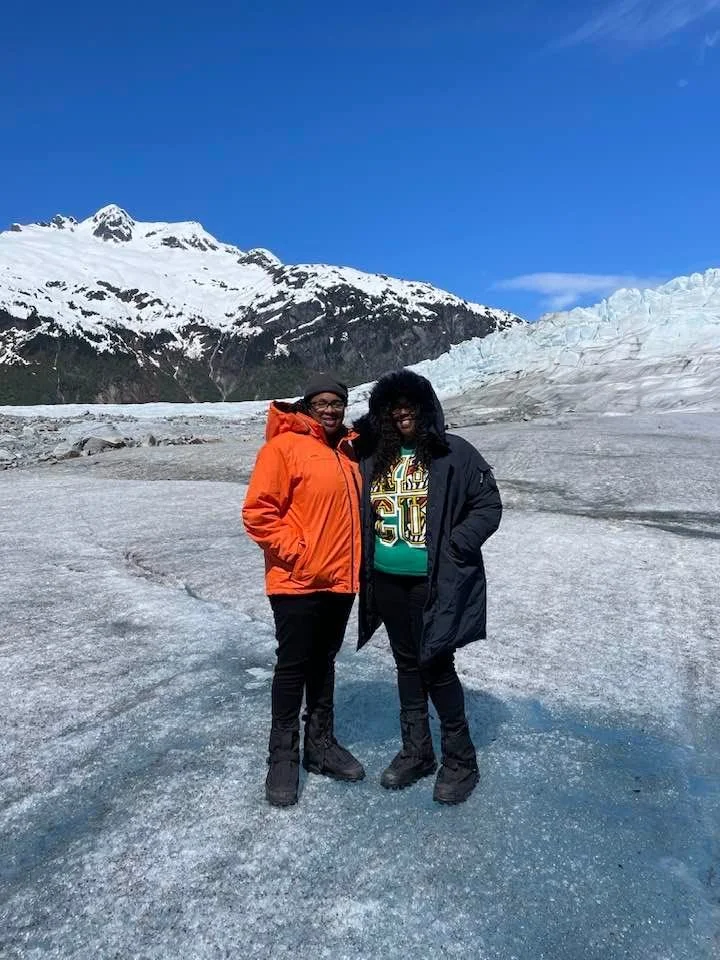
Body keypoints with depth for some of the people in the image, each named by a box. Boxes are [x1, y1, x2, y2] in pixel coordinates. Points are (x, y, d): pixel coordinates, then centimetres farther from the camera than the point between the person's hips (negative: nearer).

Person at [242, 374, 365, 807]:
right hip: (297, 582, -7)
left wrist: (353, 557, 11)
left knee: (324, 663, 18)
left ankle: (321, 744, 32)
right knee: (293, 666, 4)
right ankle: (283, 756, 20)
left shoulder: (348, 450, 11)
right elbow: (258, 512, -15)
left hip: (340, 580, 7)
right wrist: (294, 550, -17)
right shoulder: (284, 446, -10)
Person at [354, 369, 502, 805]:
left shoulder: (455, 453, -7)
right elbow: (362, 513, 19)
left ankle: (460, 759, 22)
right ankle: (416, 752, 32)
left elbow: (488, 506, -7)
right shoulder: (373, 457, 6)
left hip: (436, 582, -5)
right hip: (387, 581, 5)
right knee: (407, 663, 16)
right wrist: (363, 561, 6)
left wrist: (453, 548, -14)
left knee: (437, 664, 1)